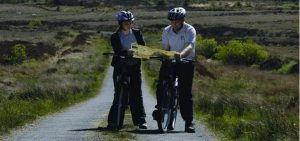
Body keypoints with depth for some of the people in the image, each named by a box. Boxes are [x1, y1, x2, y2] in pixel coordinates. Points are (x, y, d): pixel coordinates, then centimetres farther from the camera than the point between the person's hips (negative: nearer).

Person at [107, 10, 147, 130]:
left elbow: (143, 47, -1)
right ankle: (114, 122, -4)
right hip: (121, 67, -3)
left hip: (135, 67, 3)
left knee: (136, 94, 3)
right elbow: (117, 52, -16)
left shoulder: (137, 33, 7)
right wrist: (126, 52, -36)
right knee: (120, 95, -7)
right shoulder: (115, 37, -3)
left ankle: (140, 120, 8)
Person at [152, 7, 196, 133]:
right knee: (161, 86, -9)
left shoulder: (190, 30, -13)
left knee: (185, 93, -7)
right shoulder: (167, 31, 1)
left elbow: (190, 47, -29)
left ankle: (188, 122, -3)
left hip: (185, 62, -4)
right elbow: (165, 47, 0)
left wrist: (181, 54, -48)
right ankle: (159, 108, 17)